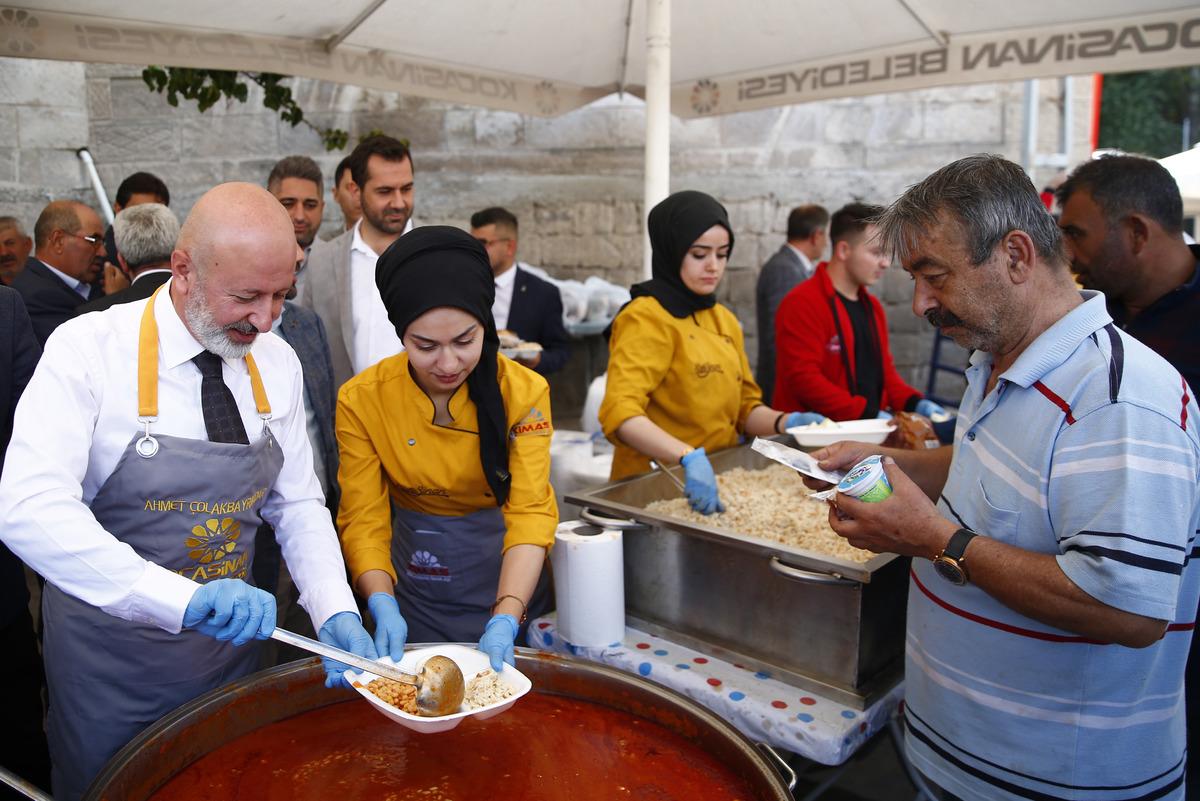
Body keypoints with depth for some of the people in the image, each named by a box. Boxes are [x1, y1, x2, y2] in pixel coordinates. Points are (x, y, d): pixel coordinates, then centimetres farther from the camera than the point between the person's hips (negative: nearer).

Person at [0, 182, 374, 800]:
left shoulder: (277, 363, -5)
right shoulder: (88, 351, -20)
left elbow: (297, 505, 0)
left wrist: (335, 614, -15)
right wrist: (183, 598, -43)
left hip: (229, 642, 4)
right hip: (109, 656, -4)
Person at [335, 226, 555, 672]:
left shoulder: (524, 393, -20)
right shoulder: (361, 400, -16)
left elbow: (531, 514, -23)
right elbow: (364, 521, -14)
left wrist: (506, 619, -36)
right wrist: (383, 609, -31)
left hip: (502, 575, 0)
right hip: (412, 583, 1)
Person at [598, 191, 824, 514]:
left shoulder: (724, 320, 13)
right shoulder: (646, 318, -10)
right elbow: (620, 414, -22)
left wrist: (786, 423, 1)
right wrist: (689, 458, -34)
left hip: (718, 483, 7)